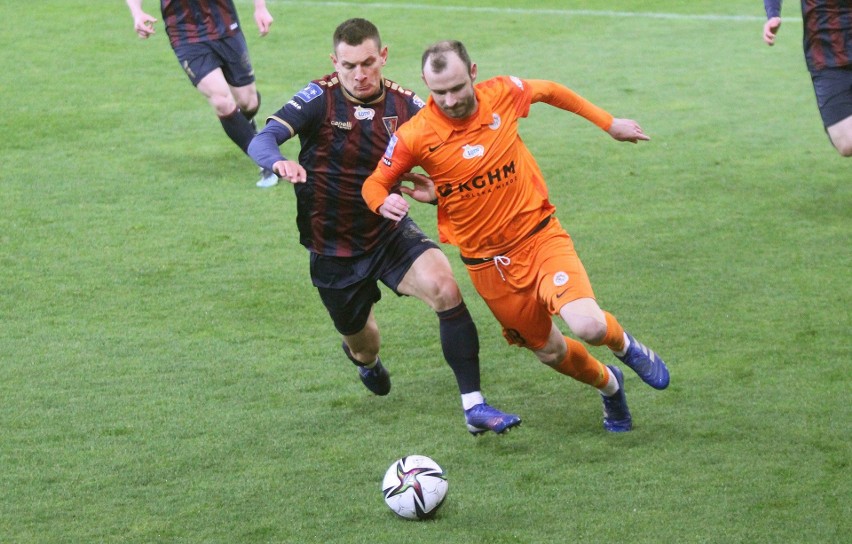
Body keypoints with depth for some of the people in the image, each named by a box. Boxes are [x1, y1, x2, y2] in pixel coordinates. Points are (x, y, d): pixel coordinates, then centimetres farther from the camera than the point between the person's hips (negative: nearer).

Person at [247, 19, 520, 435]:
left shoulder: (404, 104, -7)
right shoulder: (320, 98, -15)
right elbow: (261, 141, -26)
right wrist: (279, 163, -50)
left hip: (389, 232, 1)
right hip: (333, 248, -1)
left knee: (444, 287, -27)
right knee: (363, 347, 15)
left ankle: (473, 405, -23)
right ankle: (364, 355, 58)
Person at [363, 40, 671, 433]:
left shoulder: (502, 94, -12)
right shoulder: (415, 136, -16)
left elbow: (550, 91, 10)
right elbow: (374, 183, -2)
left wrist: (609, 124, 17)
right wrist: (385, 202, -26)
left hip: (540, 236, -1)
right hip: (486, 263, 1)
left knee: (588, 327, -23)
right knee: (549, 351, 13)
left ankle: (624, 344, 15)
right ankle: (609, 385, 47)